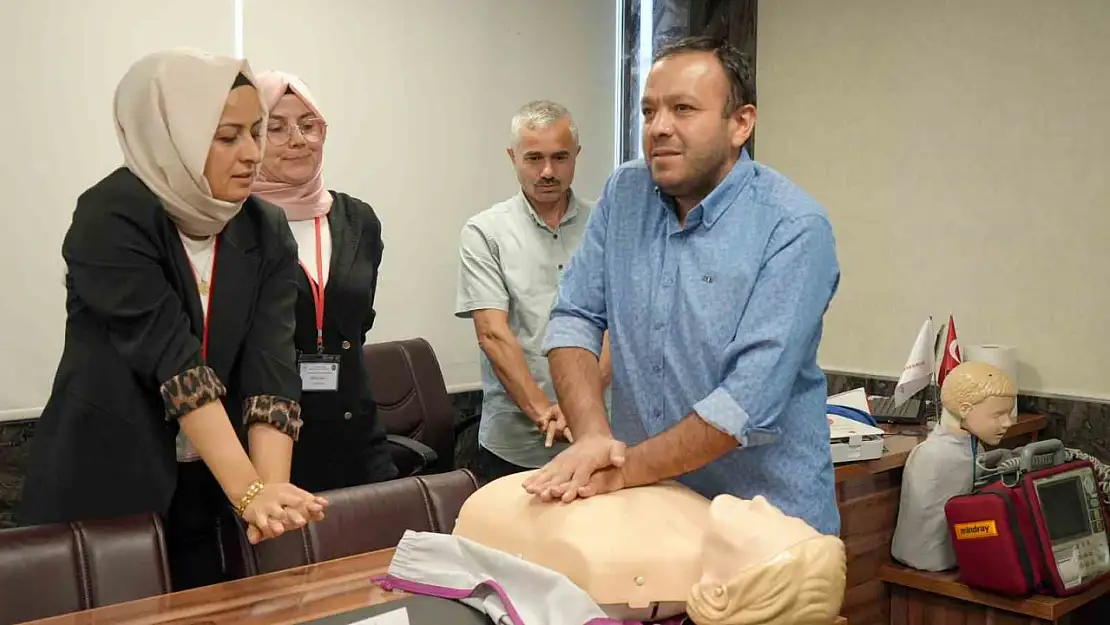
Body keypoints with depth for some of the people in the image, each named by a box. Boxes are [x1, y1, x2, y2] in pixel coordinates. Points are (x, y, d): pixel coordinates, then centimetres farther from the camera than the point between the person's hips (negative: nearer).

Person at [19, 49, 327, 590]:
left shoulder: (268, 234, -2)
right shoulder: (112, 218, -16)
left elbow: (270, 368, -12)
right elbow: (175, 361, -25)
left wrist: (272, 489, -27)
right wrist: (251, 492, -32)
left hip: (204, 492, 5)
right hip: (100, 490, -4)